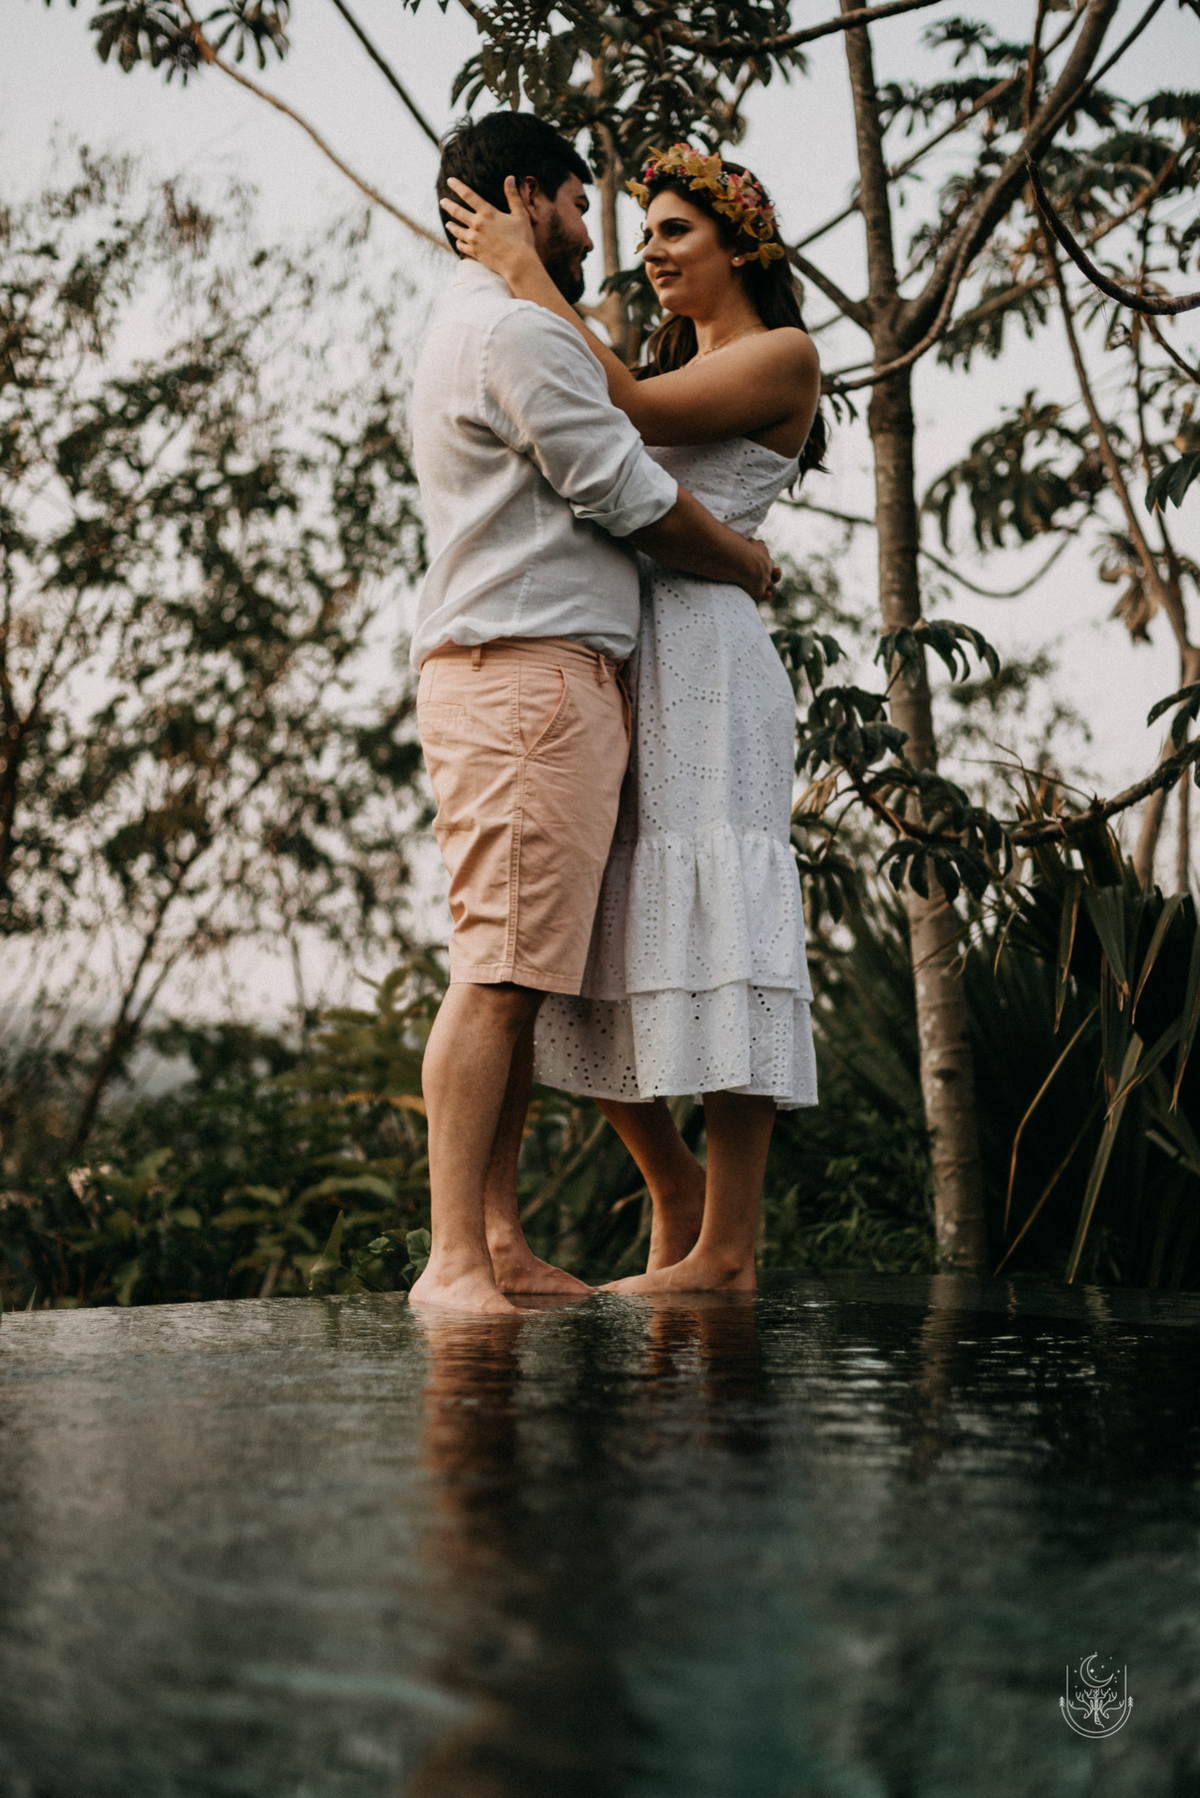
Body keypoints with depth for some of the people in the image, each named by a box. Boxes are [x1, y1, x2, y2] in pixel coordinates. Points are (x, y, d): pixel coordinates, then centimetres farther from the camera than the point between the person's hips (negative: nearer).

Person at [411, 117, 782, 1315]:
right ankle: (454, 1260, -17)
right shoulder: (519, 329, -5)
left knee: (514, 977, 5)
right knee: (500, 971, -15)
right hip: (532, 672, -10)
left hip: (503, 678, 11)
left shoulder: (463, 334, 29)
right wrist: (754, 565, 7)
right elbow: (633, 499, -7)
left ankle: (499, 1248, 5)